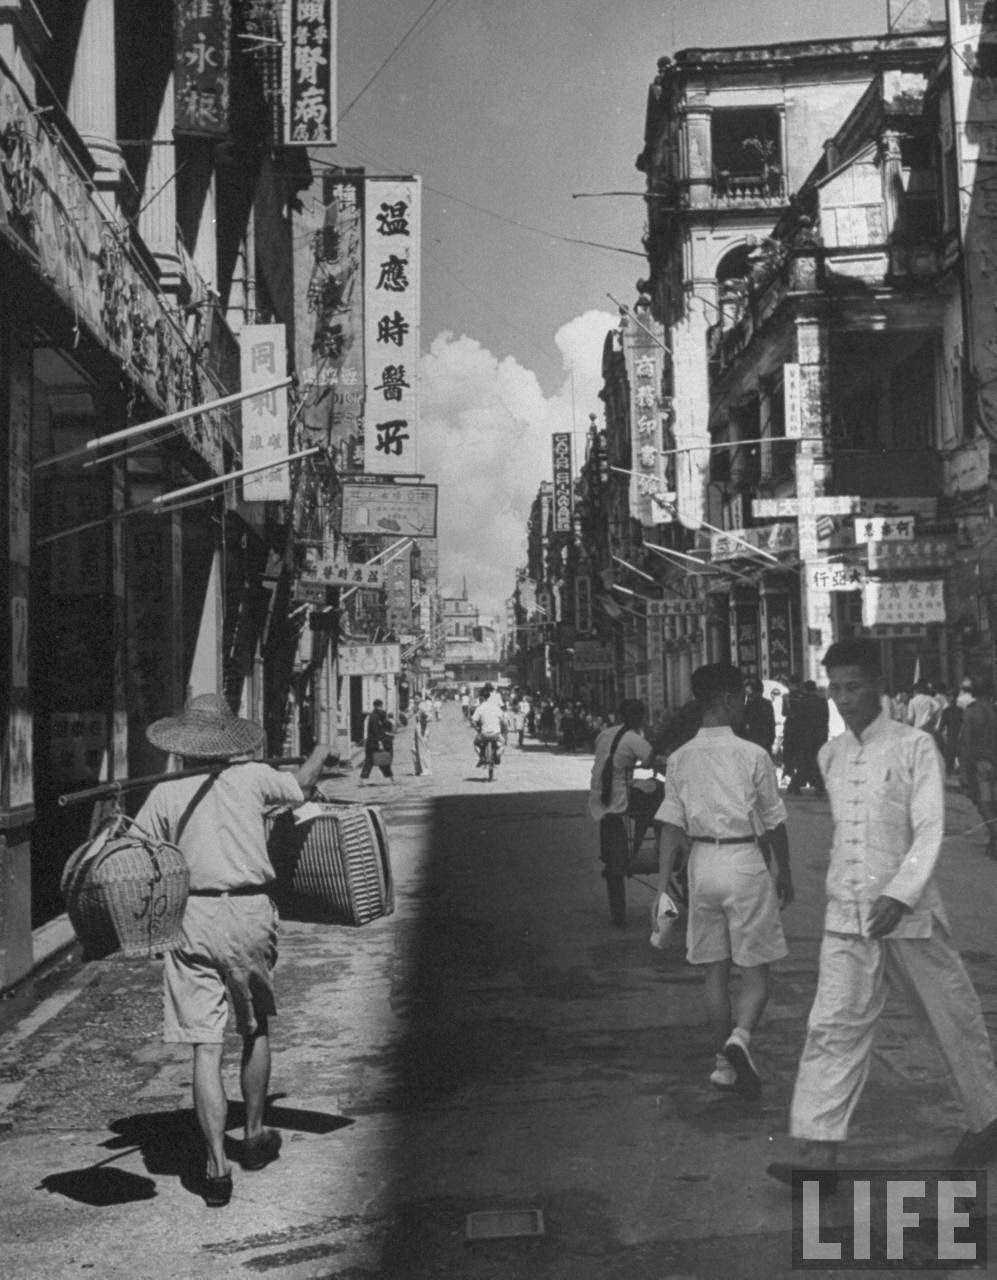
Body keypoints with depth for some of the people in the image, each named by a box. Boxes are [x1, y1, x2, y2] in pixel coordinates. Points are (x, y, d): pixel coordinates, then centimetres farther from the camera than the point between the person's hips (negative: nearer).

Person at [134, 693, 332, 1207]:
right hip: (250, 913, 1)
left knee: (206, 1045, -1)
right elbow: (300, 787, 24)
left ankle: (216, 1164, -7)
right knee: (256, 1028, 20)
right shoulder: (251, 778, 4)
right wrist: (320, 752, 42)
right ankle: (254, 1136, 33)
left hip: (192, 919, 0)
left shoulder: (165, 796, 3)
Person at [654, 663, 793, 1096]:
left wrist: (663, 887, 2)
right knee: (755, 967, 4)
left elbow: (670, 826, 0)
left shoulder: (680, 759, 2)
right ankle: (740, 1037, -20)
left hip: (702, 864, 4)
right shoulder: (752, 755, -8)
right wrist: (785, 872, 11)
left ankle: (723, 1062, 20)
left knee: (716, 969, 13)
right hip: (745, 861, -4)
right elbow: (773, 822, -2)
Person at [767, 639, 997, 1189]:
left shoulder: (915, 747, -6)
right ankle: (816, 1153, -10)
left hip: (909, 916, -4)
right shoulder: (831, 756, 10)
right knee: (832, 1028, -7)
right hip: (845, 918, 4)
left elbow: (929, 831, -13)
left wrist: (899, 896, -25)